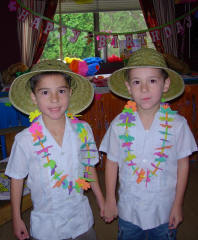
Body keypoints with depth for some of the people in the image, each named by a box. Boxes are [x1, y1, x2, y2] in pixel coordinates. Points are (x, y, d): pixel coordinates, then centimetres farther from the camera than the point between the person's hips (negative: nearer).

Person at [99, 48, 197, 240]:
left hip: (164, 211, 0)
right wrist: (110, 200, 3)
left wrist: (178, 204, -1)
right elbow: (112, 162, -2)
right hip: (128, 211, 1)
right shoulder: (119, 124, -12)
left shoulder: (177, 124, -13)